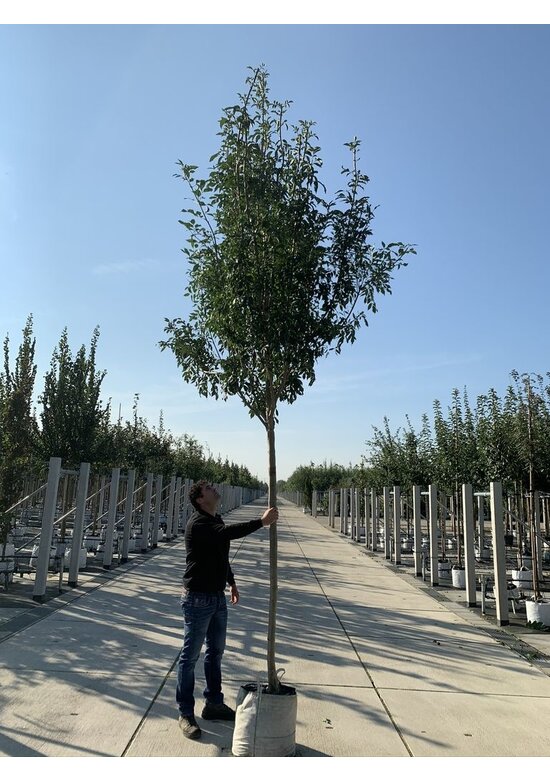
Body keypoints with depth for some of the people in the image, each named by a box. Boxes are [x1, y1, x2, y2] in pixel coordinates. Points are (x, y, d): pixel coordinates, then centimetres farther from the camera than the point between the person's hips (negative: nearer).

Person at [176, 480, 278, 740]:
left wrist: (231, 582, 26)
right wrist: (261, 521, -36)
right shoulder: (197, 523, -20)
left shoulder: (216, 521, 10)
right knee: (190, 657, 4)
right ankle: (186, 713, 16)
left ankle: (214, 704, 32)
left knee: (216, 652, 18)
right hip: (198, 599, -9)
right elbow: (228, 532, -37)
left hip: (218, 597, 9)